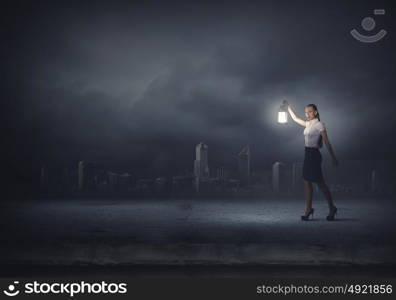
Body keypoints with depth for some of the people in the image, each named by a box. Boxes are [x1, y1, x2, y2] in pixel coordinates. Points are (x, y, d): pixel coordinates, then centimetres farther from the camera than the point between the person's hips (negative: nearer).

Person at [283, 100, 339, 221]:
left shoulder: (319, 125, -9)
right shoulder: (308, 124, 13)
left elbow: (327, 142, -11)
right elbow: (295, 118, 28)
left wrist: (333, 157, -11)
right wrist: (288, 107, 28)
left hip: (314, 155, -8)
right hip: (307, 154, 8)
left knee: (320, 183, -2)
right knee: (307, 182, 5)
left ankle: (332, 208, 10)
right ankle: (308, 209, 10)